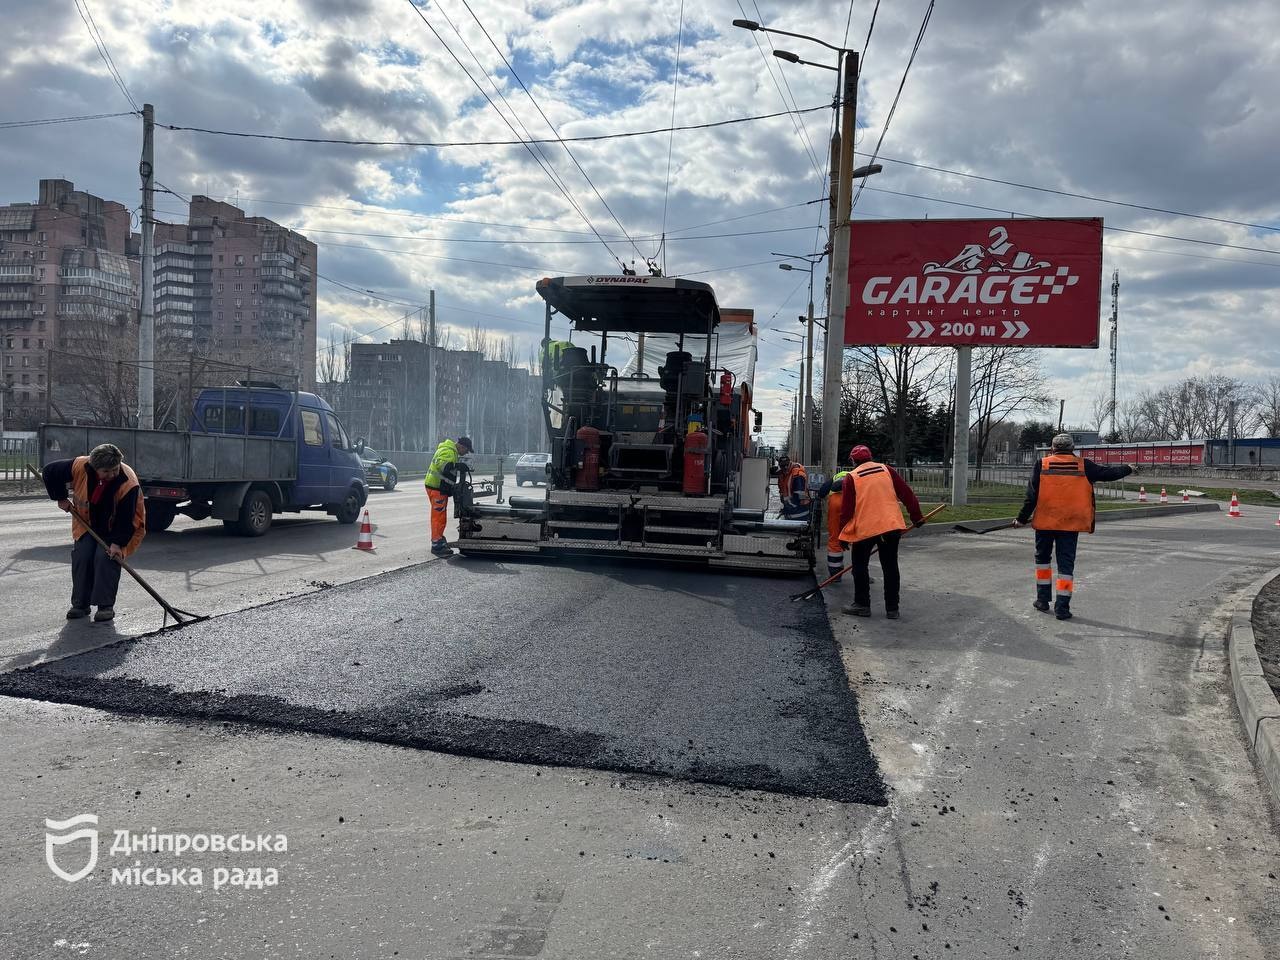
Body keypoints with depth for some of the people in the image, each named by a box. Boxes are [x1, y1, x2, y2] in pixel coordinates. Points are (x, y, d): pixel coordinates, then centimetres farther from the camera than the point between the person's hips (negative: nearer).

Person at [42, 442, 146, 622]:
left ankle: (106, 605, -11)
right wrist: (61, 498, -5)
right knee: (81, 555, -8)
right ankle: (80, 604, 5)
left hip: (116, 528, -4)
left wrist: (117, 543, -33)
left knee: (105, 557, -20)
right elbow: (49, 471, -8)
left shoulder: (128, 483, -33)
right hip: (87, 523, 4)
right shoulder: (80, 467, -25)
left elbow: (126, 518, -28)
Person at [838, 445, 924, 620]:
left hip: (865, 528, -3)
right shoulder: (886, 469, 9)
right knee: (890, 566, 11)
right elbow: (907, 494, 8)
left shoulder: (851, 477, 0)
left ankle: (862, 604, 13)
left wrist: (844, 535, 7)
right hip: (892, 526, 3)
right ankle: (892, 608, 13)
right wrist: (917, 517, 17)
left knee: (860, 565, 13)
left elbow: (846, 509, -2)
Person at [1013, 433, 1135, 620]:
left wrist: (1022, 518, 2)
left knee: (1042, 558, 18)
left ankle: (1043, 599, 21)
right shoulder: (1083, 466, 0)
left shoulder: (1042, 465, -2)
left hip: (1045, 521, 0)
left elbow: (1032, 495, -5)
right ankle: (1062, 607, 1)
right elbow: (1108, 473, 9)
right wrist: (1128, 469, 29)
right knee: (1066, 563, 4)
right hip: (1071, 523, 0)